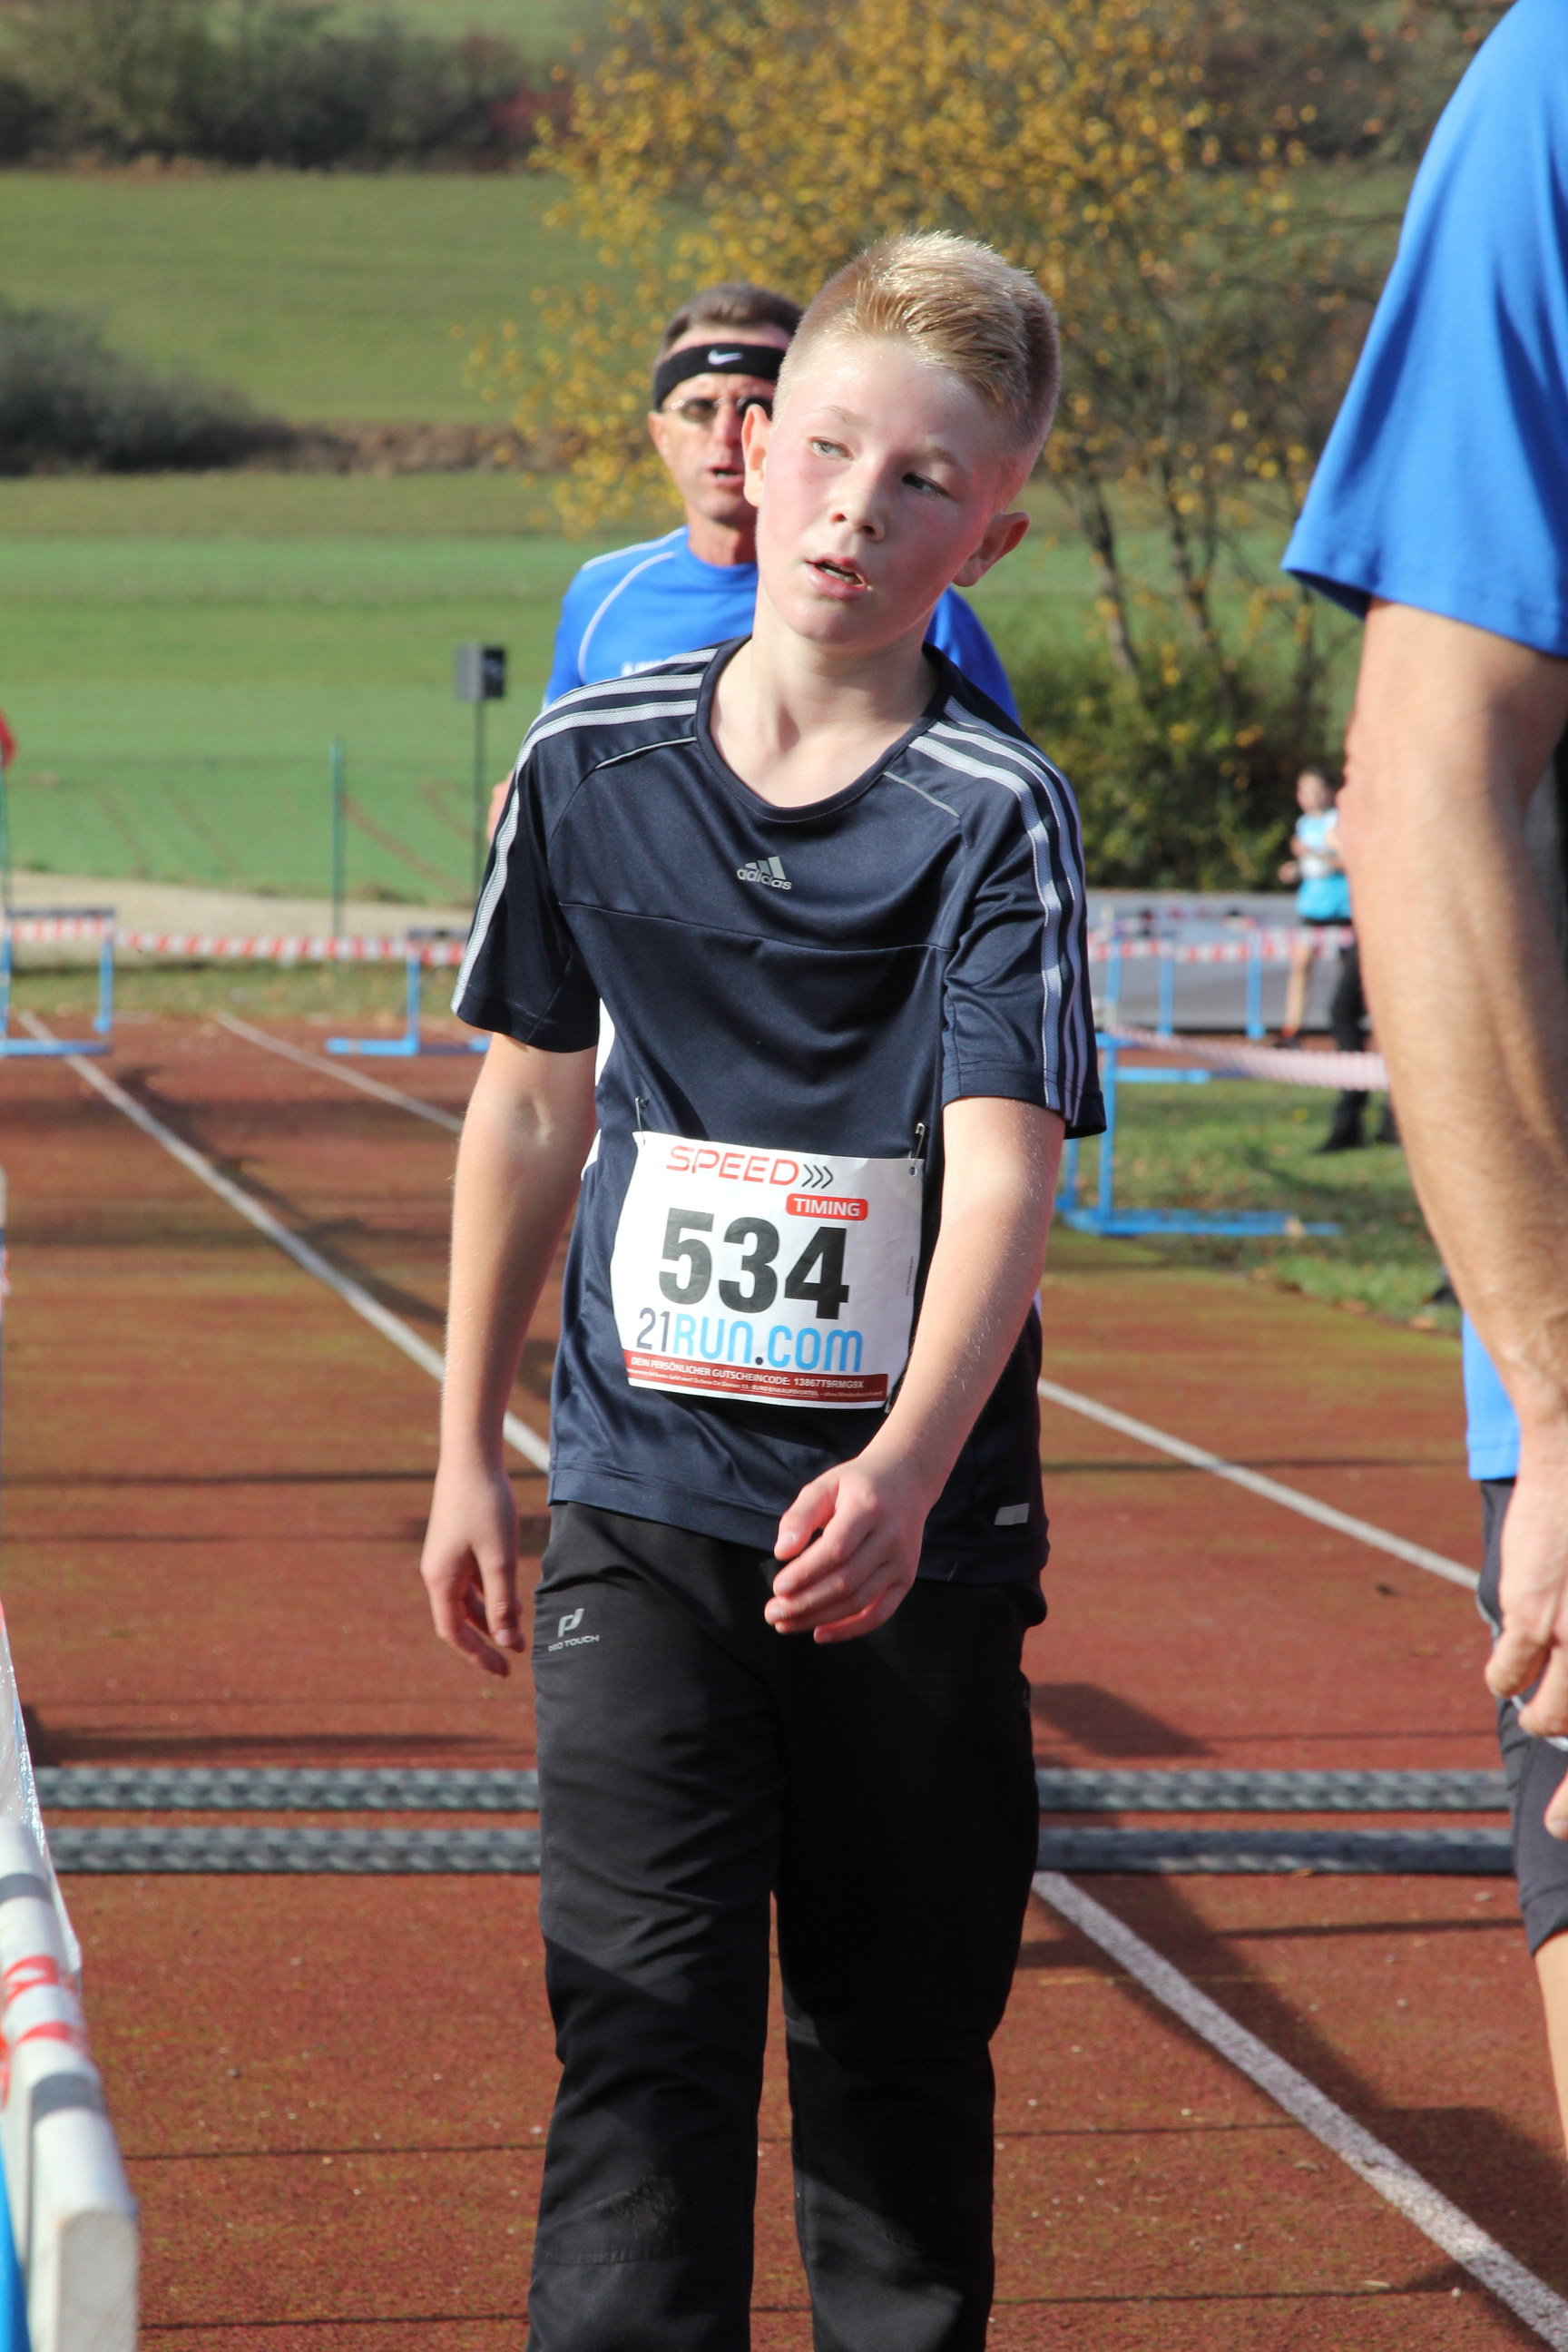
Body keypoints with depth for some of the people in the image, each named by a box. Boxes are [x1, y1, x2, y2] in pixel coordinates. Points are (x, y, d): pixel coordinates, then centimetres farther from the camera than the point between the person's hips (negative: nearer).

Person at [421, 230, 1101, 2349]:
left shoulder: (999, 818, -9)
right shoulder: (595, 762, 1)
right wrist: (467, 1451, 15)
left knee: (902, 2047, 10)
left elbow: (1003, 1168, -20)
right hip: (642, 1505, 1)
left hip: (913, 1534, -1)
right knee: (647, 2017, -9)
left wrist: (905, 1473, -36)